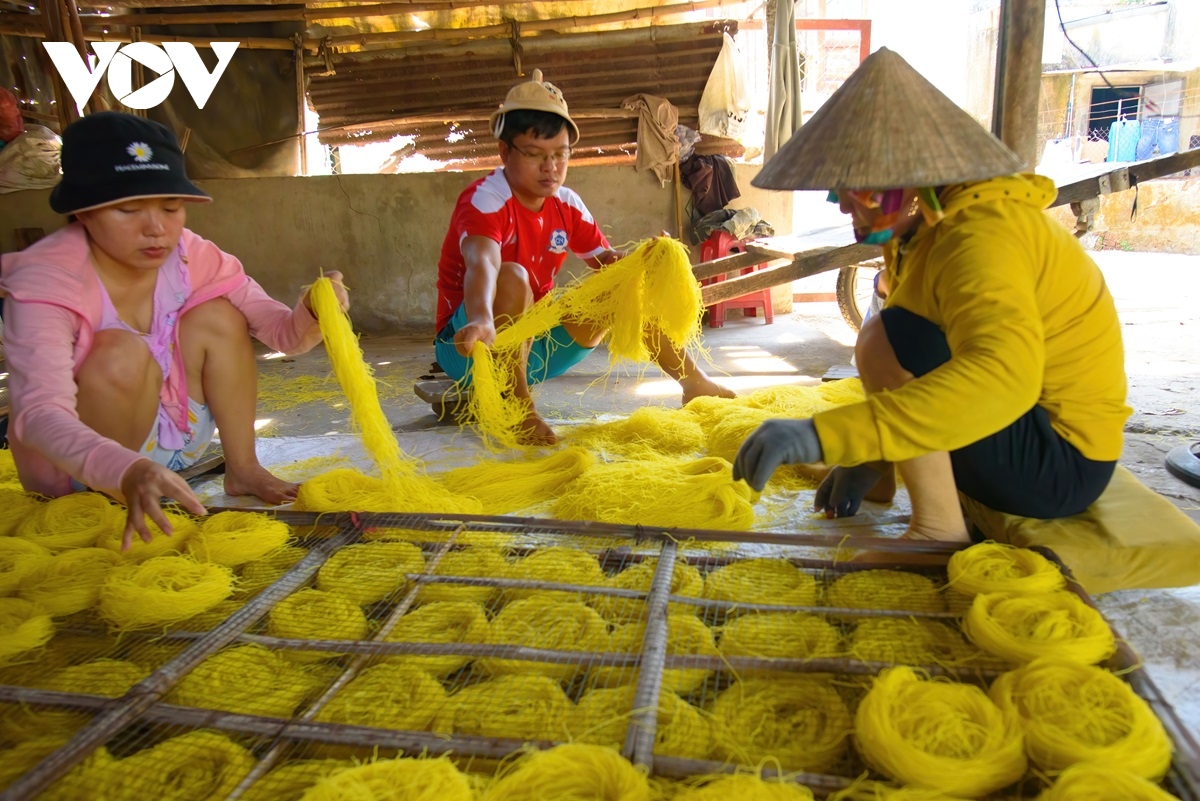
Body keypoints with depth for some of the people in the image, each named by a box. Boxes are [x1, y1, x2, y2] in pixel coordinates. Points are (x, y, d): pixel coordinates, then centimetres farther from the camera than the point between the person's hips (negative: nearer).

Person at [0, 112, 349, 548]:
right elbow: (40, 414, -41)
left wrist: (310, 317, -39)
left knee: (218, 317, -13)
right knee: (123, 354, -31)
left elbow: (284, 333, -14)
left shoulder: (190, 256, -14)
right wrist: (127, 474, -61)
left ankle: (243, 471, -4)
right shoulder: (44, 281, -28)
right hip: (73, 465, -5)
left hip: (164, 438, 5)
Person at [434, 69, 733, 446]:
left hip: (534, 344, 7)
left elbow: (605, 257, 6)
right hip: (474, 345, -6)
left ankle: (693, 382, 8)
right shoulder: (484, 200, -20)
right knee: (511, 277, -34)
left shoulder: (567, 206, 2)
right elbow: (481, 263, -41)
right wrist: (482, 320, -61)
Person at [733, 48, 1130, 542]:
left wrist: (826, 436, -50)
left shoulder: (982, 234, -26)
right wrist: (868, 456, 9)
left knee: (884, 342, -25)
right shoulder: (928, 227, 4)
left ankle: (938, 528, -15)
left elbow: (1002, 378, -44)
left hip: (1058, 462, -10)